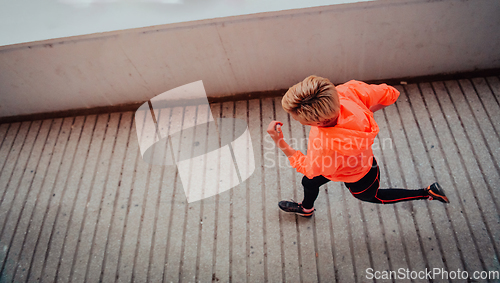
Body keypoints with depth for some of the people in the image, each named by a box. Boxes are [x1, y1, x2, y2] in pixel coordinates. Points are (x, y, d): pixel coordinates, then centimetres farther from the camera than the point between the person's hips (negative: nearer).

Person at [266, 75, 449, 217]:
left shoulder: (327, 148, -51)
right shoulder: (347, 90, -37)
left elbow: (306, 168, -25)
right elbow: (390, 94, -18)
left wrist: (280, 142, -29)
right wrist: (366, 112, -8)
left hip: (358, 178, -6)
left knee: (370, 196, 33)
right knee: (309, 183, 30)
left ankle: (428, 193, 47)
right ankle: (306, 208, 66)